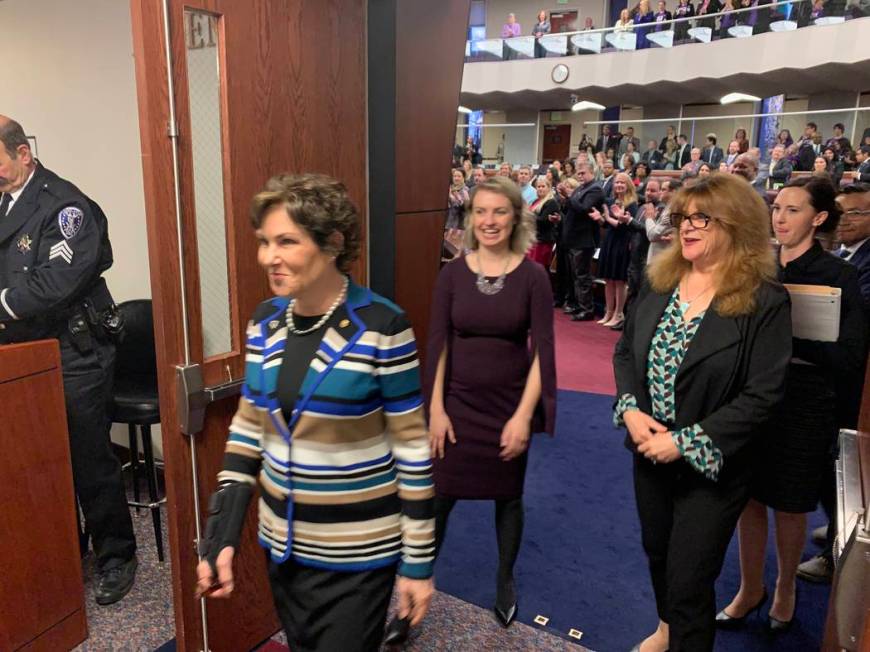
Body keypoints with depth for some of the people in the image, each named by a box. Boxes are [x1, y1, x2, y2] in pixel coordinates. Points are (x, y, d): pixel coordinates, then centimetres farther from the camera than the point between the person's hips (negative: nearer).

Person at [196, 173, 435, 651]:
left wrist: (418, 560, -9)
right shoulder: (266, 321, -3)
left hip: (357, 554, -5)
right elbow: (247, 429, 5)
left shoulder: (381, 326, -19)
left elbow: (413, 448, -14)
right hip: (283, 543, 6)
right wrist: (220, 537, 0)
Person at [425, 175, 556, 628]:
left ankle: (505, 581, 40)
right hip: (457, 403, 1)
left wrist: (524, 415, -13)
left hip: (509, 406, 0)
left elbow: (543, 350, -8)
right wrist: (435, 409, -6)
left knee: (508, 497, 17)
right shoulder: (452, 273, -4)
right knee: (439, 497, 6)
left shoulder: (532, 277, -8)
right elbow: (437, 345, -2)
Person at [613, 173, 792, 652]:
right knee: (656, 550, 26)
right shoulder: (659, 281, 0)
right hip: (649, 450, 6)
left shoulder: (765, 301, -17)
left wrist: (686, 442, -20)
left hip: (712, 465, -5)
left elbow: (762, 396, -18)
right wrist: (631, 410, -11)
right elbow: (625, 351, 5)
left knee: (689, 582, 6)